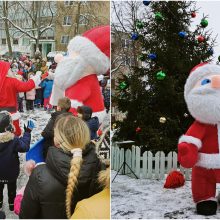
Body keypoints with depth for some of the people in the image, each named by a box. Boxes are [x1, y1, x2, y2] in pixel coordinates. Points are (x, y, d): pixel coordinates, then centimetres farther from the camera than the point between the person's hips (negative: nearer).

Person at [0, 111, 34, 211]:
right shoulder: (13, 140, -29)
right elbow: (25, 147, -22)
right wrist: (27, 132, -17)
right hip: (11, 171, -2)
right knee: (12, 188, 21)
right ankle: (12, 204, 36)